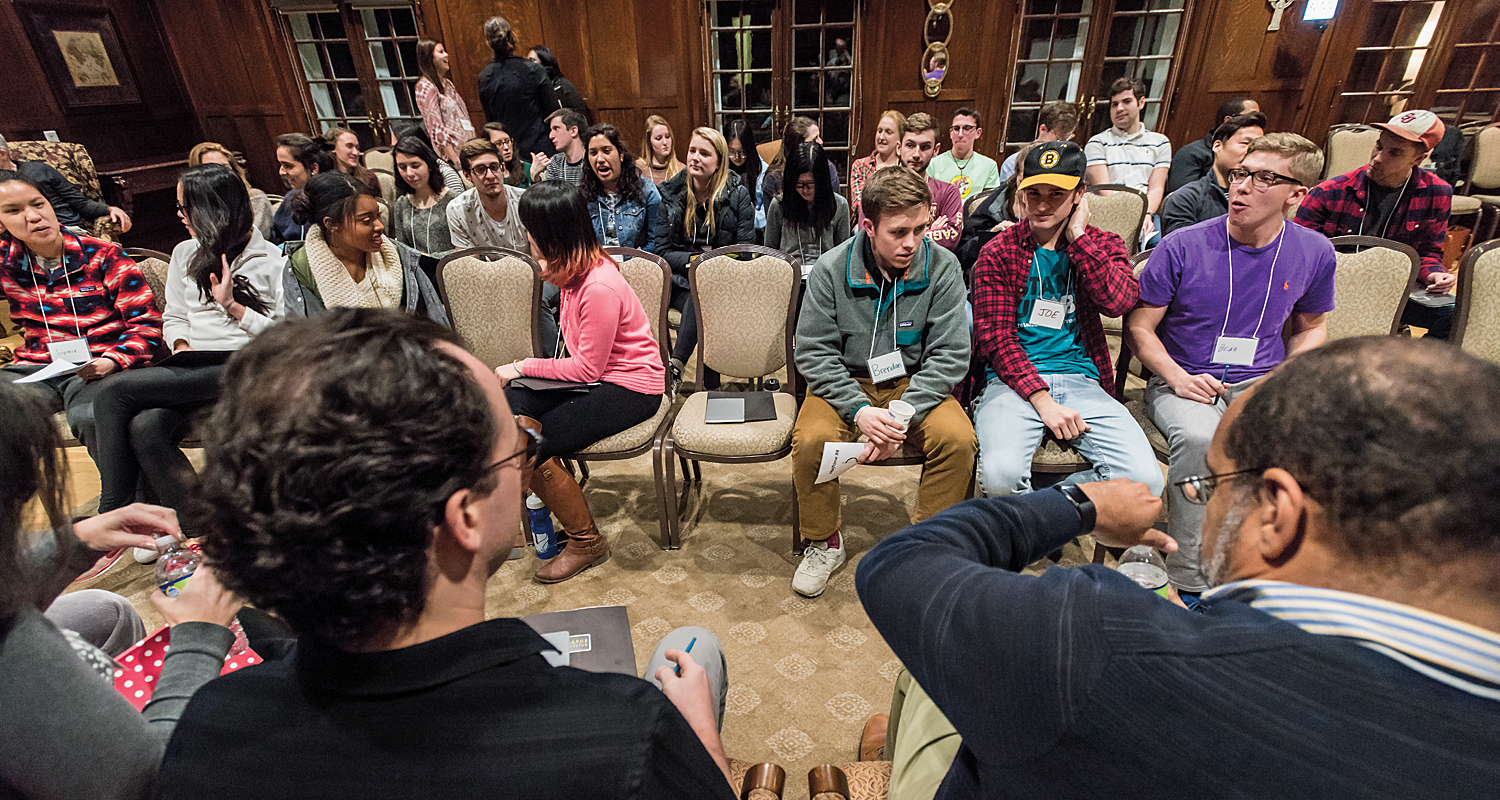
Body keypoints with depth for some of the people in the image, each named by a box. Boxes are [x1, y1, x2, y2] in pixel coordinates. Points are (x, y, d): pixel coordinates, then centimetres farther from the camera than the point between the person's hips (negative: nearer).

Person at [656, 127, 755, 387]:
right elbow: (662, 250, 5)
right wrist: (693, 260, -14)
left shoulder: (738, 194, 4)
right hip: (682, 280, 1)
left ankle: (674, 366, -34)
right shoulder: (671, 193, 8)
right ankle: (711, 386, -32)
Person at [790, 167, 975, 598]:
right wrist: (859, 410, -24)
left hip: (915, 382, 1)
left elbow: (950, 354, -10)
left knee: (957, 438, -26)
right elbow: (813, 352, -9)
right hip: (845, 382, 0)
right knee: (811, 439, -28)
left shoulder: (942, 267, -10)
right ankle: (824, 544, 0)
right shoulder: (831, 269, -11)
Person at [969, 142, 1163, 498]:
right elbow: (996, 338, -4)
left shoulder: (1102, 245, 13)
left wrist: (1078, 236, -6)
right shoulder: (998, 252, 5)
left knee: (1145, 479, -19)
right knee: (1001, 475, -32)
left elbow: (1119, 301, -9)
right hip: (1013, 380, -3)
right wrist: (1042, 400, -15)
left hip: (1081, 379, 3)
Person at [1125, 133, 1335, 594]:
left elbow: (1311, 328, 20)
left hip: (1260, 383, 3)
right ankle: (1189, 583, -23)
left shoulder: (1314, 253, 5)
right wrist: (1177, 377, -16)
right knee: (1200, 437, -37)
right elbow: (1139, 327, -1)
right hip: (1184, 382, -3)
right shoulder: (1183, 247, -7)